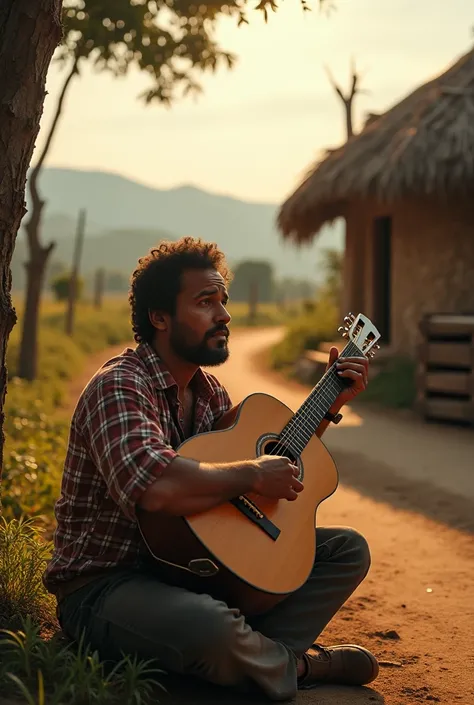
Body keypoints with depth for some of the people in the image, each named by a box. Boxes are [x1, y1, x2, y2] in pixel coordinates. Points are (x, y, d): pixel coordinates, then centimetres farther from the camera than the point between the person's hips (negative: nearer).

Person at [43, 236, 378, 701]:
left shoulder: (209, 392, 10)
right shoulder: (119, 385, -18)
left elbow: (277, 464, 24)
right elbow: (153, 487, -38)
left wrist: (330, 406, 15)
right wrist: (253, 475, -23)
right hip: (105, 586, -9)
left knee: (348, 550, 6)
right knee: (212, 628, -40)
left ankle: (259, 655, -16)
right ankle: (298, 666, -6)